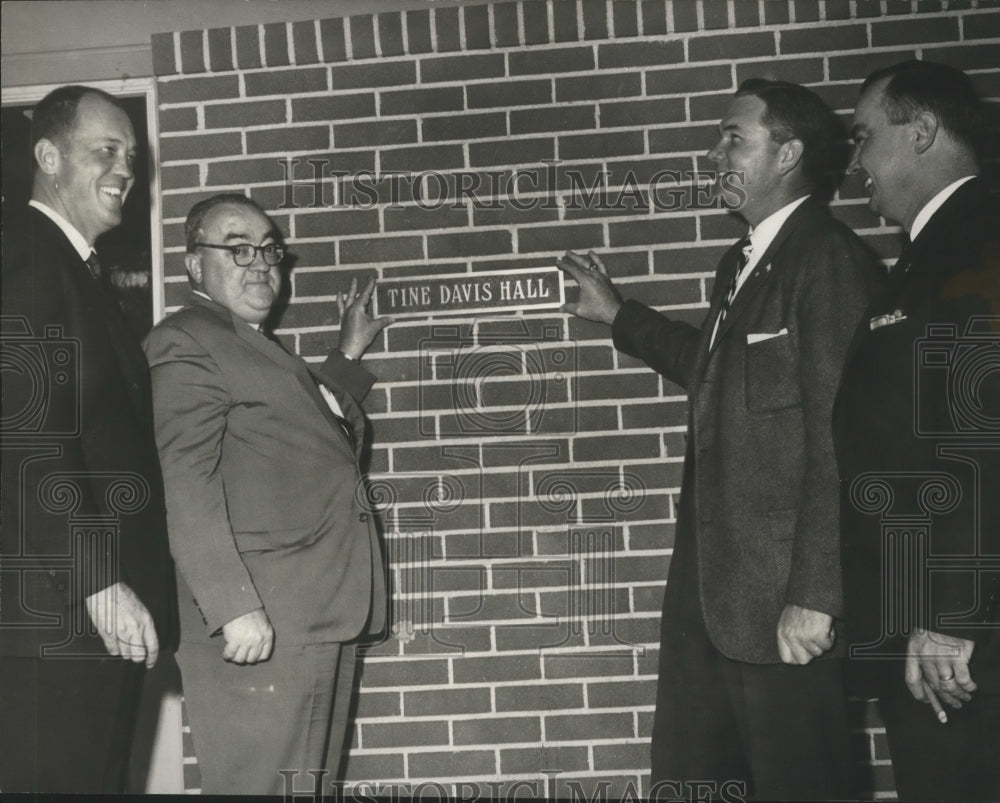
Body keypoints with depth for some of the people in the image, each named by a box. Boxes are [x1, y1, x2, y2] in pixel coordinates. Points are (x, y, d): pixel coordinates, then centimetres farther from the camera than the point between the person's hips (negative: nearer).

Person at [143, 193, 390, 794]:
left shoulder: (266, 352, 25)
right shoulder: (183, 343, -5)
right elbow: (186, 484, -16)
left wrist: (349, 355, 38)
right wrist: (234, 606, -23)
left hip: (325, 619, 9)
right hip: (259, 622, -9)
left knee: (310, 785, 11)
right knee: (259, 785, -9)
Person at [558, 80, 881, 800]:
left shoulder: (829, 259, -14)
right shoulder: (744, 263, 15)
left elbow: (840, 439, -19)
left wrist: (813, 597, -21)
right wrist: (619, 315, 36)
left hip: (784, 601, -9)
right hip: (708, 589, 9)